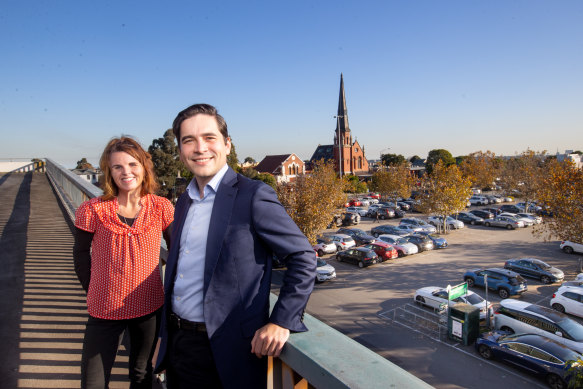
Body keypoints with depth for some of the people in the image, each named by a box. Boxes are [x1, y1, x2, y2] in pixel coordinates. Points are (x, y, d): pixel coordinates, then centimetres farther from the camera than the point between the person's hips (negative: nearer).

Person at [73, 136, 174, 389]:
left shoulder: (162, 208, -9)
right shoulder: (93, 210, -11)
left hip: (150, 309, 1)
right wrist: (92, 290, 4)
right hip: (104, 311, -1)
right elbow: (81, 252, 5)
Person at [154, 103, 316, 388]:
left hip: (223, 353, -6)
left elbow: (303, 257, -14)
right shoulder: (184, 202, 7)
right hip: (176, 343, 7)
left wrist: (282, 322, -17)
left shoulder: (253, 196, -16)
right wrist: (167, 333, 16)